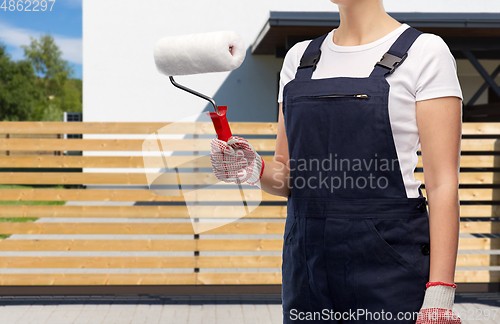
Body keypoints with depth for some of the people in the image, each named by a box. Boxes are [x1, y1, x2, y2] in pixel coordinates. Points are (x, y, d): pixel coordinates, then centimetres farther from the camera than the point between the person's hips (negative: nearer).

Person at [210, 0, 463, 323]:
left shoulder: (425, 52, -4)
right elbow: (289, 176, 14)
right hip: (306, 260, 5)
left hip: (388, 261, -4)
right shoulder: (299, 57, 11)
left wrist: (439, 295, -16)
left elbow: (443, 185, -9)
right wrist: (256, 170, -8)